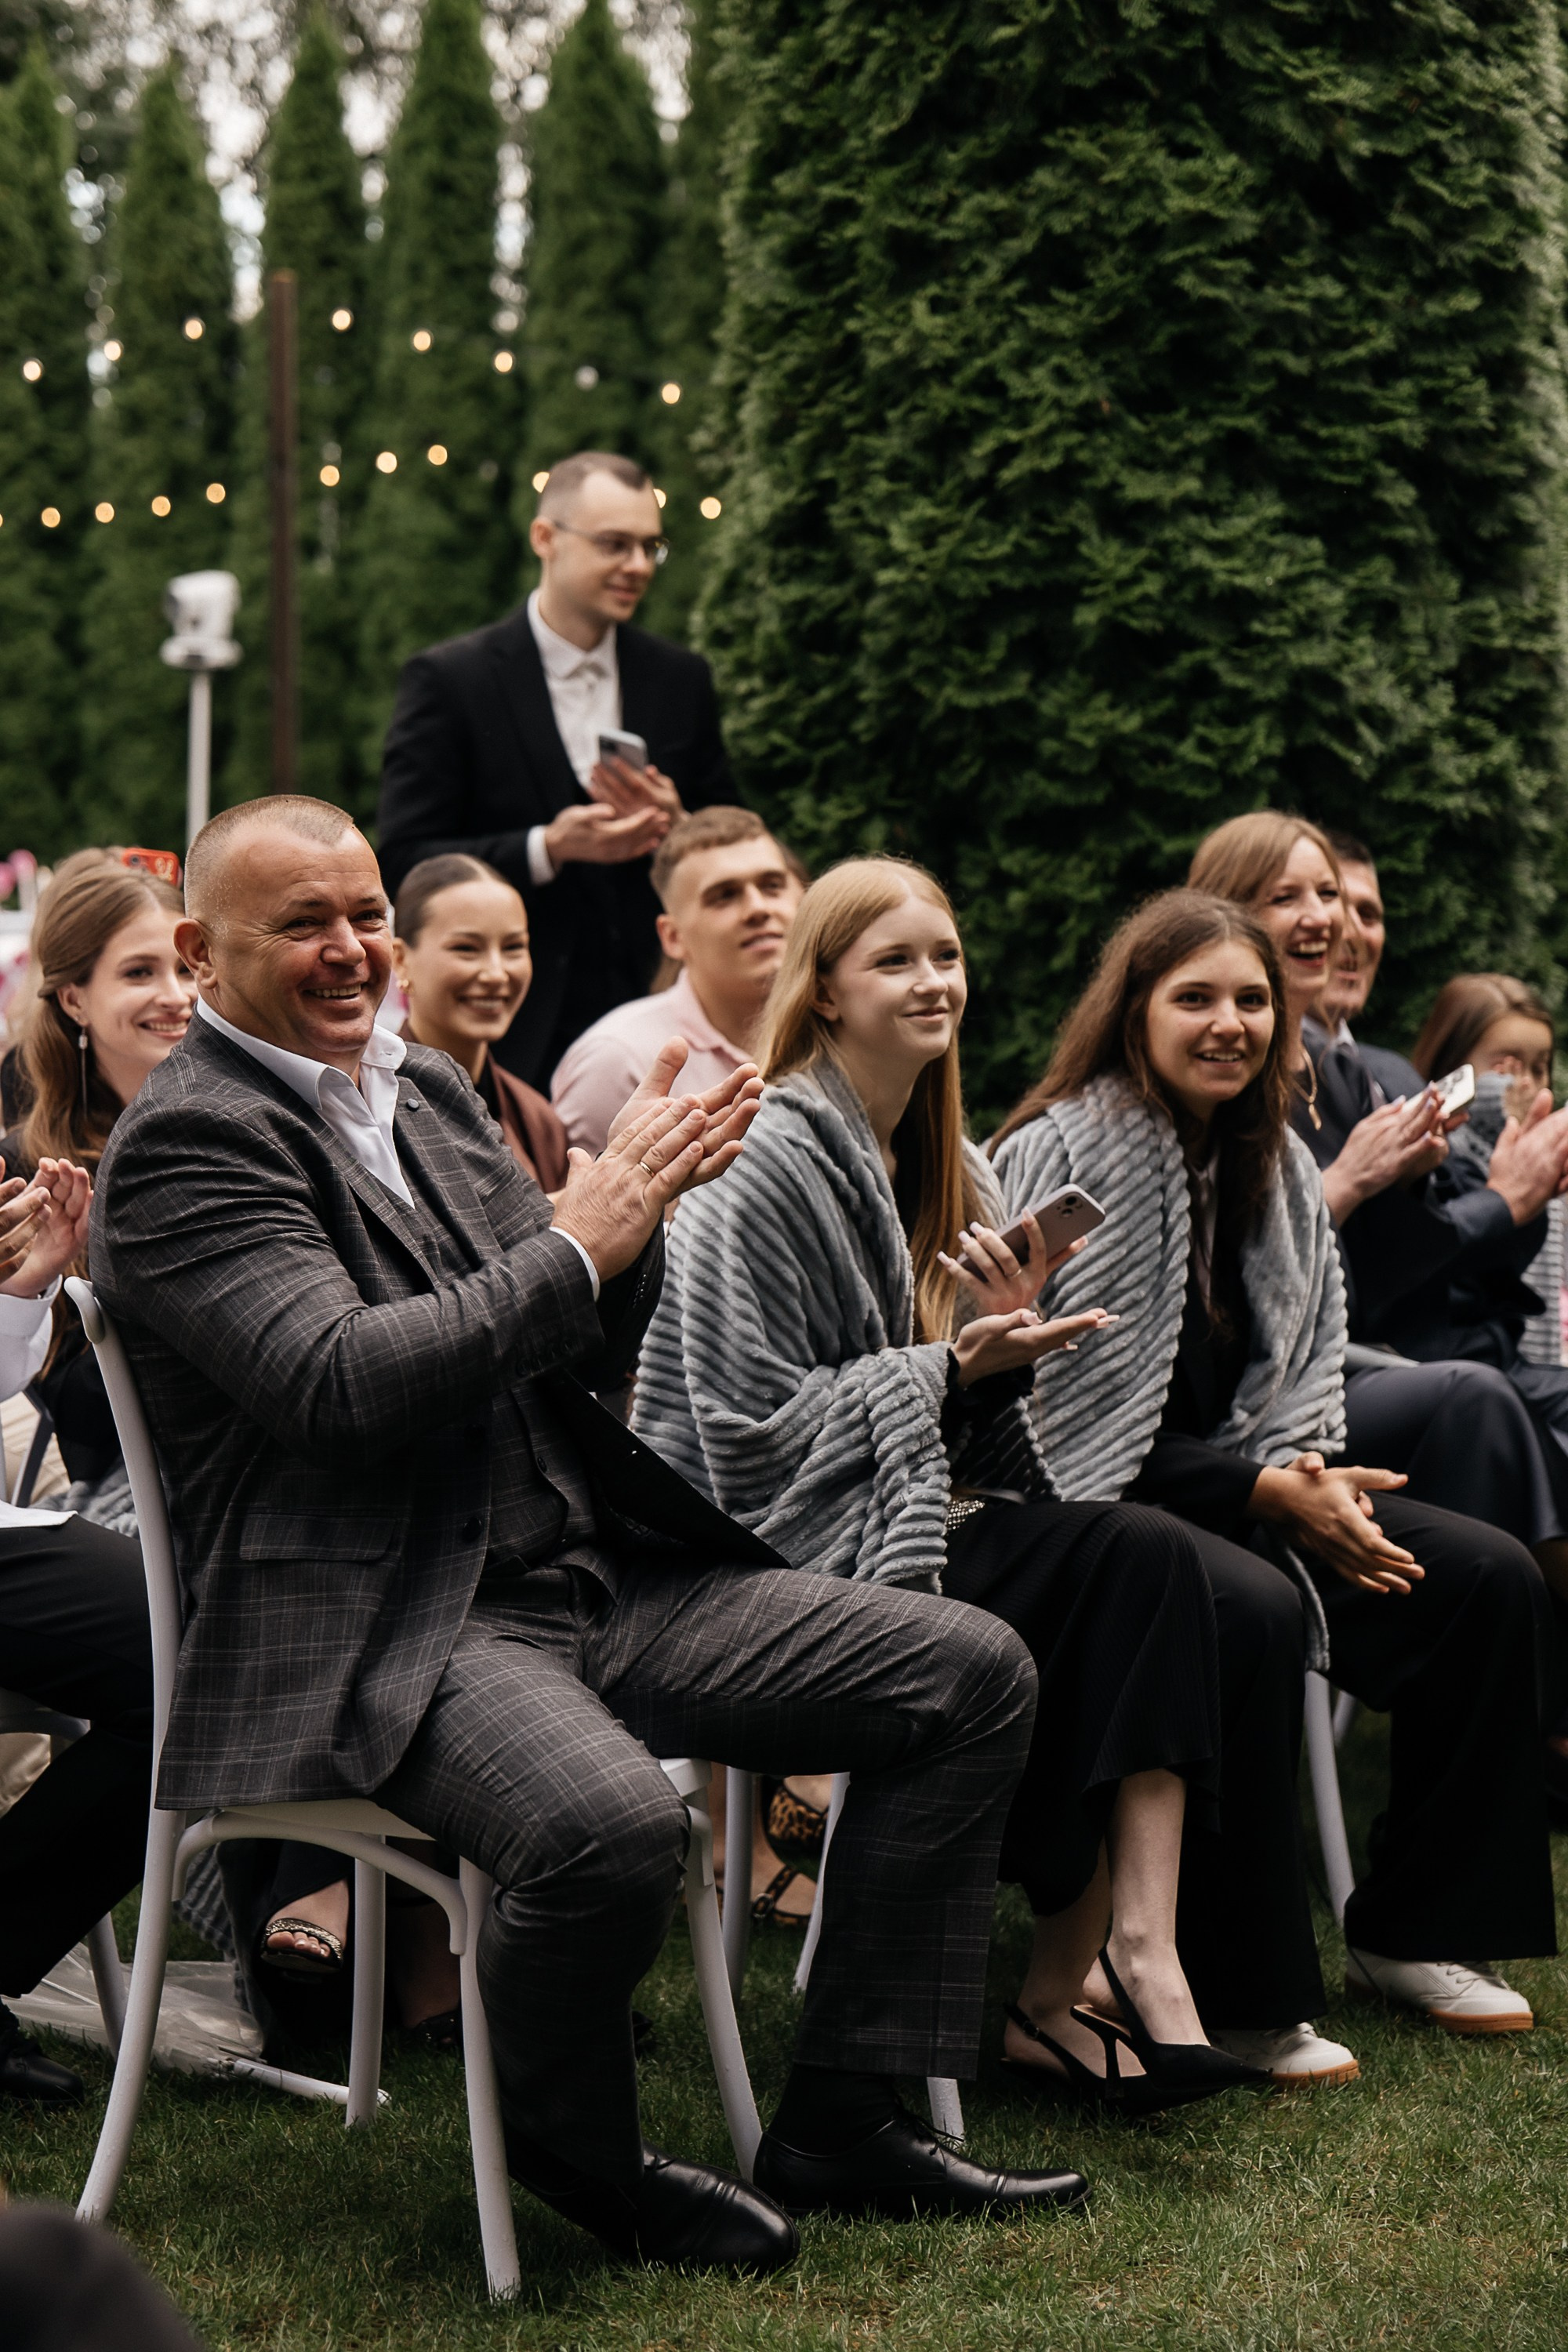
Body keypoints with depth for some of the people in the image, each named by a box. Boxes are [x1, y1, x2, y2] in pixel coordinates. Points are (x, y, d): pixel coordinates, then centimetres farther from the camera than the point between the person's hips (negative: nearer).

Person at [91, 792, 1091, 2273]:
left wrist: (634, 1208, -5)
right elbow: (338, 1381, -21)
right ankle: (570, 2149, -5)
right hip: (383, 1634, -9)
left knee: (972, 1673, 1)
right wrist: (574, 1246, -17)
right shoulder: (184, 1144, -8)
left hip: (589, 1571, 9)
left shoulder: (429, 1091, 17)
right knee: (609, 1821, -38)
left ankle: (837, 2123, 6)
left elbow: (587, 1351, 16)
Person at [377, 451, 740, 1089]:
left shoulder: (681, 679, 12)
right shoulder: (449, 680, -1)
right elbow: (403, 863, -6)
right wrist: (546, 849, -18)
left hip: (656, 1019, 4)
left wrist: (672, 829, -7)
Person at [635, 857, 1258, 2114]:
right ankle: (1124, 1954, -14)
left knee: (1151, 1562, -22)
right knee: (1138, 1559, -25)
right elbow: (754, 1434, -14)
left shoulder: (939, 1163, 16)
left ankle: (1062, 1985, -25)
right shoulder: (768, 1165, -9)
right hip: (780, 1559, -8)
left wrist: (1002, 1342, -4)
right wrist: (953, 1366, -15)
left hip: (915, 1516, 8)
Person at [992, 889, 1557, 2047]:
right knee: (1257, 1610, -37)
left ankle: (1413, 1931, 3)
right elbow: (1063, 1403, -16)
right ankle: (1233, 1985, -24)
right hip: (1094, 1505, -8)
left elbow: (1309, 1356, 16)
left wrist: (1308, 1473, -8)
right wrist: (1263, 1494, -17)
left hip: (1245, 1491, 8)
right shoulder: (1062, 1156, -13)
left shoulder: (1278, 1166, 11)